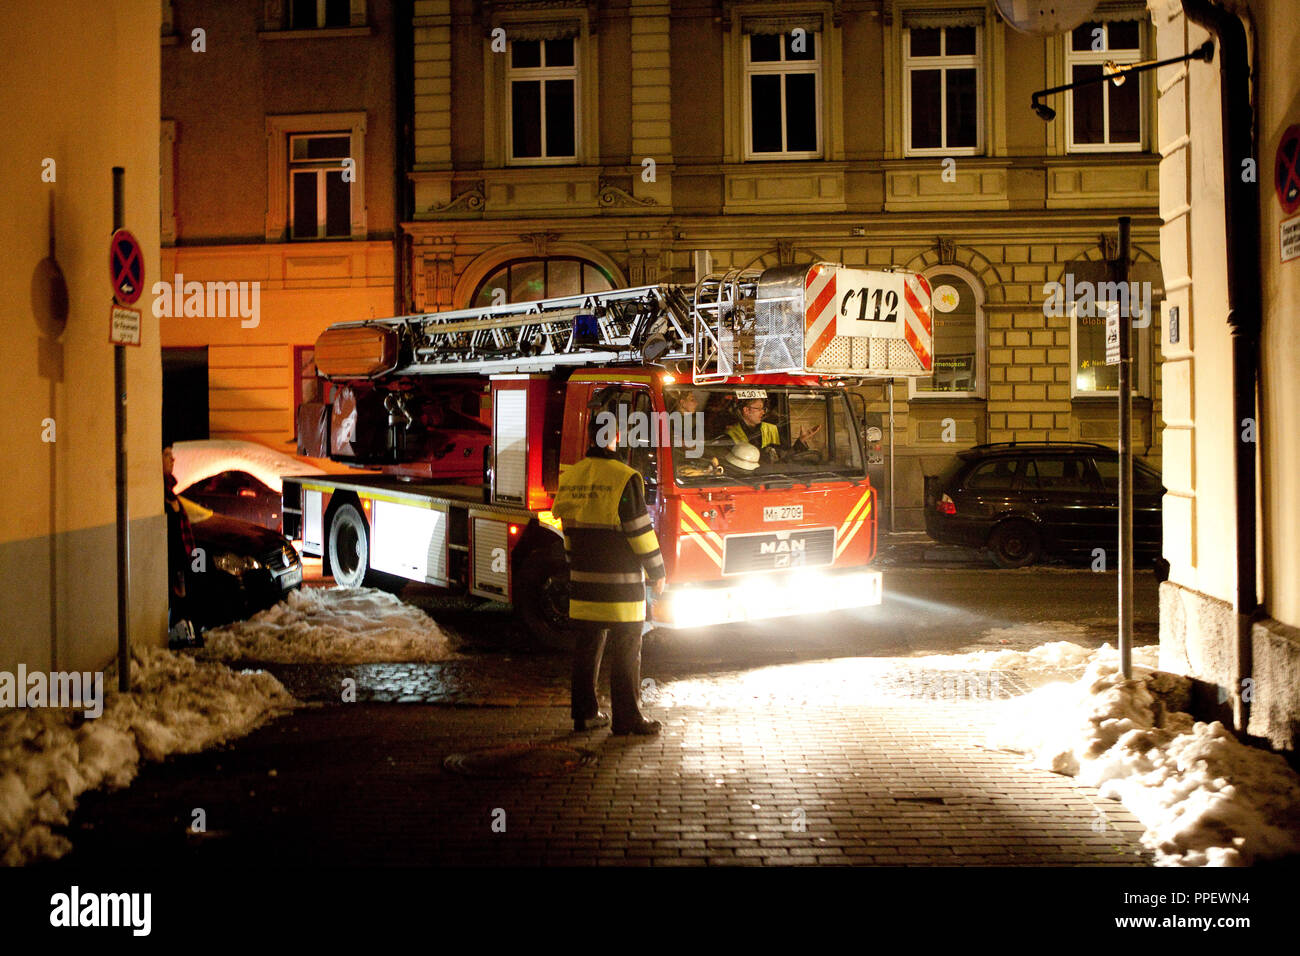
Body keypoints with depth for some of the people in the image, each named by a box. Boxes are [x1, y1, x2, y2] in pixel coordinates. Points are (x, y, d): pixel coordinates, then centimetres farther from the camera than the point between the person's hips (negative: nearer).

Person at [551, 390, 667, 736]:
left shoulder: (569, 478, 6)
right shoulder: (624, 478, -14)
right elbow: (640, 530, -11)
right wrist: (658, 571, 0)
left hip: (583, 583, 6)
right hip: (621, 585, -6)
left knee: (587, 649, 13)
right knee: (626, 653, 2)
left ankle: (584, 712, 20)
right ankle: (627, 718, 6)